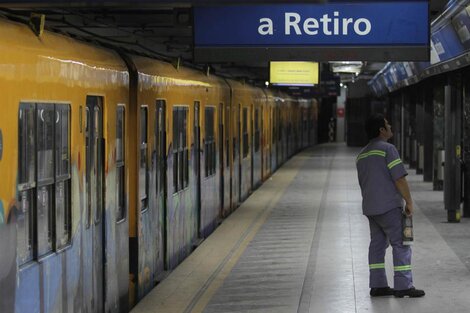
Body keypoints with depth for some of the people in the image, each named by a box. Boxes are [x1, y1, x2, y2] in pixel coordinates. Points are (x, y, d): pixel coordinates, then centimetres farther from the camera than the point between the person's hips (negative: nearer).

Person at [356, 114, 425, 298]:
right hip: (389, 206, -8)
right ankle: (403, 286, -9)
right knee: (401, 244, -6)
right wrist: (409, 202, -9)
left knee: (377, 244, 9)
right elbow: (399, 179, -16)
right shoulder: (387, 149, -10)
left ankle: (377, 285, 8)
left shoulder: (362, 155, 17)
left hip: (370, 207, 8)